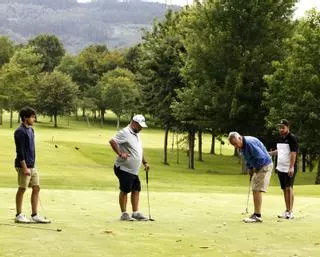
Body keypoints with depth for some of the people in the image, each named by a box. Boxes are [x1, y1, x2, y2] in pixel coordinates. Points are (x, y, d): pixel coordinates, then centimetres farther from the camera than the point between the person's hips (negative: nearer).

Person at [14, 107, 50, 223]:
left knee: (36, 188, 8)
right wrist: (25, 168, -21)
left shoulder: (30, 130, 13)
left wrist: (32, 164, 19)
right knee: (22, 189, 0)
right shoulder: (20, 132, -15)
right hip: (23, 165, -9)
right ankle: (19, 215, 10)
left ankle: (35, 215, 13)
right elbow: (20, 151, -18)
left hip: (32, 166, 9)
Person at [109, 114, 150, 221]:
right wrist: (120, 153, -25)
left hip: (134, 171, 9)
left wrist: (145, 162, 23)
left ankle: (135, 213, 14)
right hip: (124, 169, -9)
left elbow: (139, 151, 29)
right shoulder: (125, 132, -13)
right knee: (125, 190, -2)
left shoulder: (136, 135, 18)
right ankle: (124, 214, 5)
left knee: (136, 190, 8)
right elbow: (112, 141, -25)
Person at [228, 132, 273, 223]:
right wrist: (250, 169, 6)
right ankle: (256, 214, 18)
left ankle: (257, 216, -12)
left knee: (257, 190, -13)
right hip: (256, 168, 10)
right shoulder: (240, 147, 4)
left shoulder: (250, 142, -27)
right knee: (254, 190, 12)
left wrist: (254, 168, -13)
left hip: (265, 165, -10)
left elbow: (261, 157, -28)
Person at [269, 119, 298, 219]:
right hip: (280, 168, 8)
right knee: (284, 189, 11)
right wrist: (269, 153, 12)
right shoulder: (280, 139, 15)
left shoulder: (292, 138, -10)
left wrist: (291, 167, -22)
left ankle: (290, 212, -10)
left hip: (289, 169, -8)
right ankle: (287, 210, 17)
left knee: (289, 188, -11)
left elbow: (293, 153, -16)